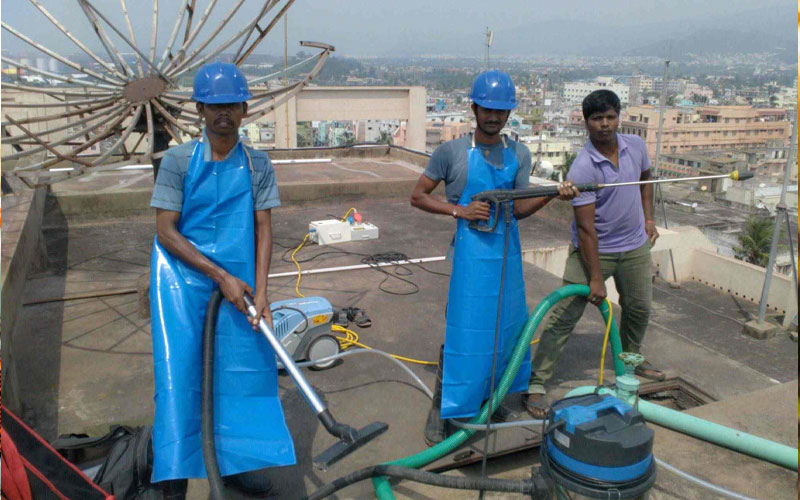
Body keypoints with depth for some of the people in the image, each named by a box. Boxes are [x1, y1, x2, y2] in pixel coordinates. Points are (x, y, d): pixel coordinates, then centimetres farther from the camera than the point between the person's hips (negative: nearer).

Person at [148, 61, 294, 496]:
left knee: (243, 365, 5)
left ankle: (235, 461, 23)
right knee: (179, 368, 0)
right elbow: (166, 232, -8)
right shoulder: (178, 161, -5)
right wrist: (222, 277, -13)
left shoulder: (257, 165, 2)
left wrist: (260, 293, -10)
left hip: (236, 280, 3)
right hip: (182, 276, -2)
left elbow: (263, 230, -1)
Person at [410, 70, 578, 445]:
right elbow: (418, 196, -3)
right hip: (470, 252, -5)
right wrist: (461, 211, -15)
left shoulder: (519, 155, 7)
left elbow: (520, 208, 1)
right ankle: (440, 408, 10)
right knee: (462, 327, -5)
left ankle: (489, 398, 34)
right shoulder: (452, 151, -6)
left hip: (507, 252, 5)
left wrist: (553, 194, -17)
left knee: (505, 325, 14)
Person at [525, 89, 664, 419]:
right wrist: (596, 278, -23)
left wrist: (648, 218, 12)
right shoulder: (582, 169, -24)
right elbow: (586, 227, -24)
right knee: (564, 316, -8)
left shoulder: (636, 146, -4)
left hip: (635, 245, 6)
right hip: (594, 250, -6)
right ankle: (537, 383, -1)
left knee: (639, 308, 22)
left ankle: (631, 358, 49)